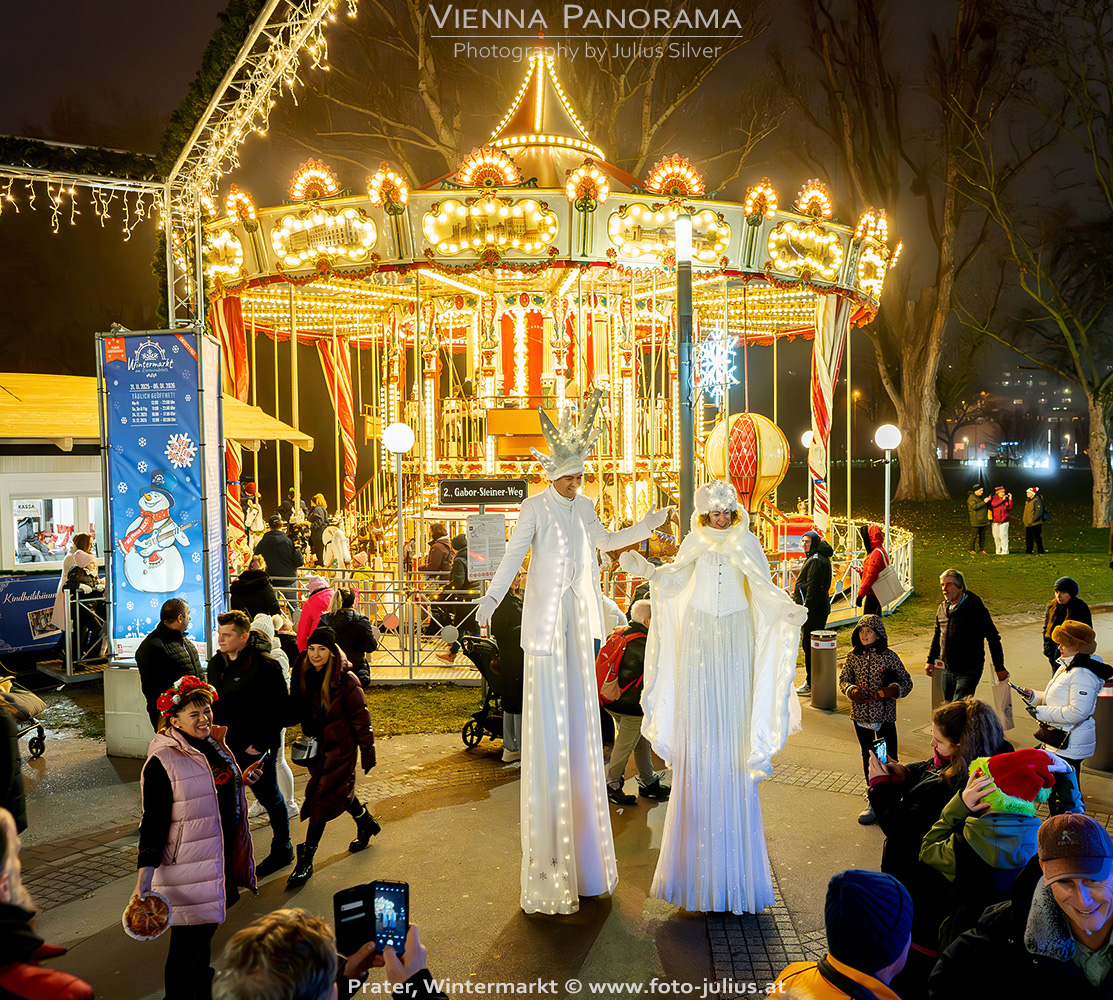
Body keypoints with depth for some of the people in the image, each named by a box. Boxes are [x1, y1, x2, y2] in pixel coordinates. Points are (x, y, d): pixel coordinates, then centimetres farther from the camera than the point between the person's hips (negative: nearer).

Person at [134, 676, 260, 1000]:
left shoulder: (214, 744, 5)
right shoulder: (162, 761, -19)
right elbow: (153, 824, -19)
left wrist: (242, 780, 7)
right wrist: (143, 881, -25)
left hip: (220, 861, 8)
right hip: (187, 867, -8)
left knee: (205, 933, 22)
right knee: (185, 943, 2)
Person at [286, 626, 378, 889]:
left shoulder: (345, 680, -17)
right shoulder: (303, 676, -2)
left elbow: (360, 718, -12)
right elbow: (298, 711, 10)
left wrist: (368, 750, -9)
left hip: (339, 746, -6)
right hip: (316, 746, 6)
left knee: (322, 799, -6)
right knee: (339, 791, 20)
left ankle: (306, 862, -1)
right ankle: (366, 822, 47)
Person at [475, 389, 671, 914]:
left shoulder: (583, 507, 11)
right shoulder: (535, 508, -7)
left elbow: (605, 541, 28)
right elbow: (514, 553, -19)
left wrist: (645, 526, 21)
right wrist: (492, 596, -33)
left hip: (579, 619, 7)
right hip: (546, 618, -6)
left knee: (580, 717, 10)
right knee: (548, 720, -5)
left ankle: (580, 843, 22)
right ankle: (548, 855, 2)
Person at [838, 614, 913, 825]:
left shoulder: (889, 657, -8)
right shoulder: (853, 656, 1)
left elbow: (907, 682, -2)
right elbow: (843, 679, 8)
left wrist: (895, 690, -22)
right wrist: (851, 690, -13)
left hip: (885, 715, -3)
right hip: (860, 715, 3)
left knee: (889, 758, 1)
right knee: (867, 756, 14)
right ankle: (873, 799, 27)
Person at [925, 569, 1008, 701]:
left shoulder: (976, 609, -9)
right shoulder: (942, 608, 8)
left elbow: (993, 639, -4)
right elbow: (937, 635, 22)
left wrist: (999, 668, -3)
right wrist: (930, 660, 19)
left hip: (969, 672, -6)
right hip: (947, 670, 6)